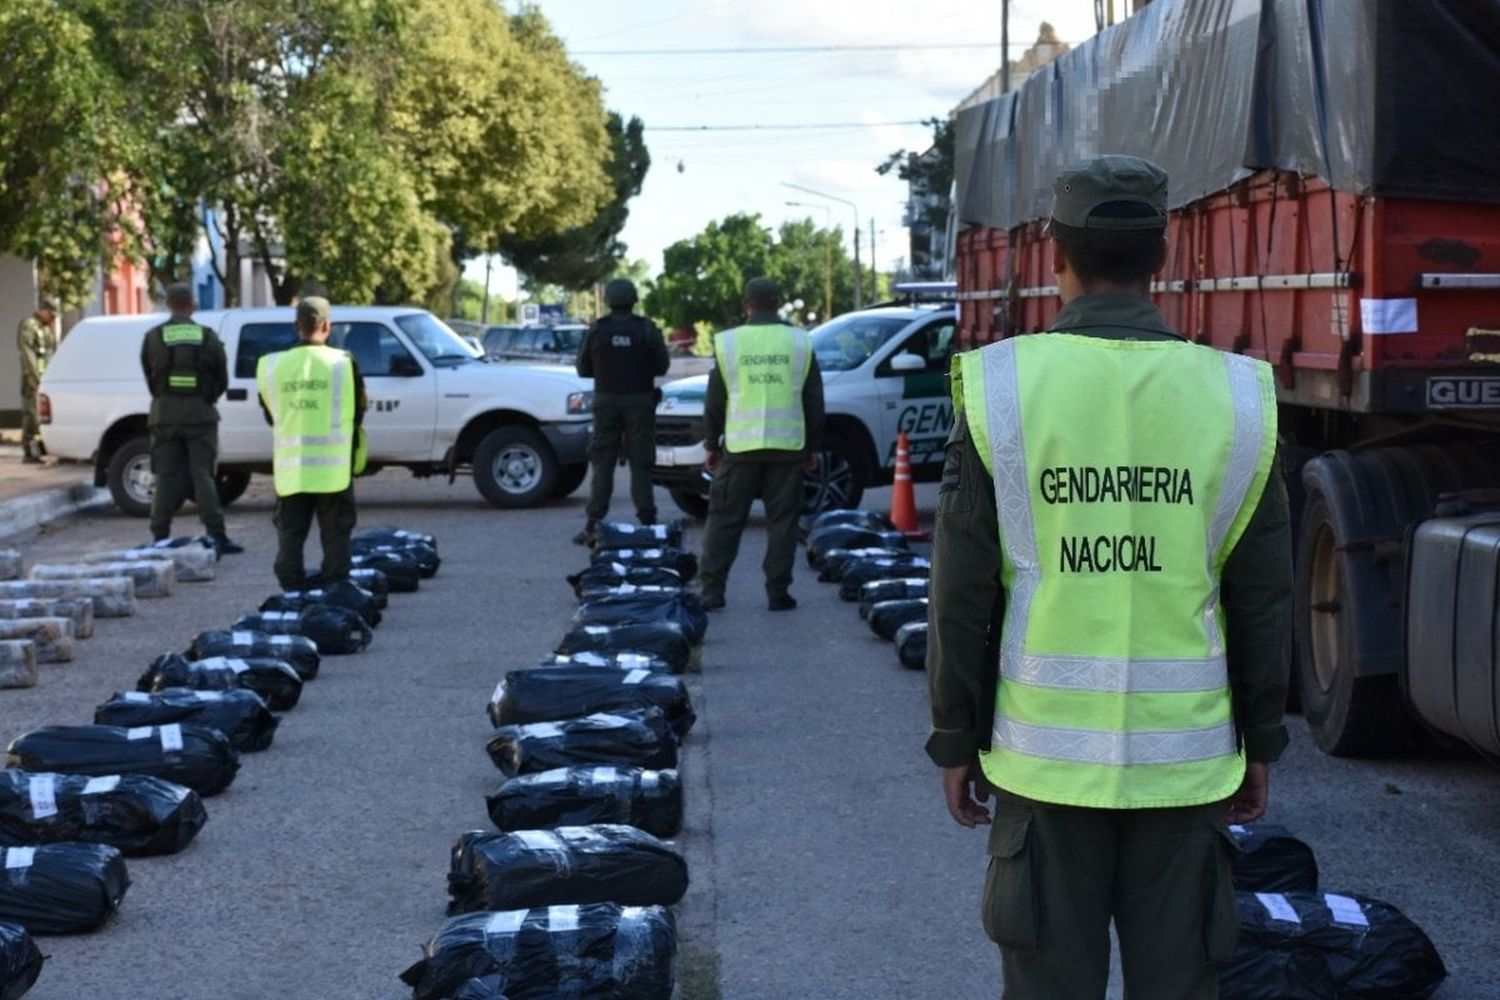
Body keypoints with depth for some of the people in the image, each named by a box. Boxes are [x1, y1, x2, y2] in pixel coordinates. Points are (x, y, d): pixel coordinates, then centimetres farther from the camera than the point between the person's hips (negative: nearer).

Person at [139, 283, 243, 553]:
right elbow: (222, 381, 5)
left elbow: (149, 378, 6)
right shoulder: (208, 337, 0)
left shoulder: (153, 337, 0)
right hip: (200, 415, -1)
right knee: (203, 476, 0)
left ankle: (160, 537, 4)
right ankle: (217, 536, -6)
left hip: (164, 416, 1)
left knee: (166, 479, 5)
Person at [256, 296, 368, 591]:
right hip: (333, 468, -2)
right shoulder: (343, 362, -7)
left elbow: (270, 415, 11)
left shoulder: (271, 366, 0)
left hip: (290, 468, 2)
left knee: (290, 535, 11)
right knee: (336, 535, 6)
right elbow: (359, 410, 3)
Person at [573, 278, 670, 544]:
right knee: (640, 464, 4)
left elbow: (583, 369, 4)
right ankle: (647, 521, -1)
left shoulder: (597, 330, -3)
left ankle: (593, 526, 0)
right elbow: (662, 366, 0)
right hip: (640, 402, -1)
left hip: (606, 401, 1)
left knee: (602, 463, 5)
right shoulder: (646, 329, -6)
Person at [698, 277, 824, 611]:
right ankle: (778, 592, 5)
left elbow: (715, 400, 4)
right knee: (782, 520, 6)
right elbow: (814, 400, 7)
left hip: (740, 445, 0)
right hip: (788, 445, 1)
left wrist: (711, 444, 13)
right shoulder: (800, 342, 3)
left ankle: (712, 589, 3)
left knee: (725, 519, 6)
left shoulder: (728, 342, 0)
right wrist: (813, 446, 14)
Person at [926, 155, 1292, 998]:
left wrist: (955, 742, 4)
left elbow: (964, 595, -6)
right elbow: (1262, 601, 0)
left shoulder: (1004, 387, -7)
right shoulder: (1233, 396, -4)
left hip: (1045, 751, -1)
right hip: (1182, 758, 1)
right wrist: (1260, 745, 11)